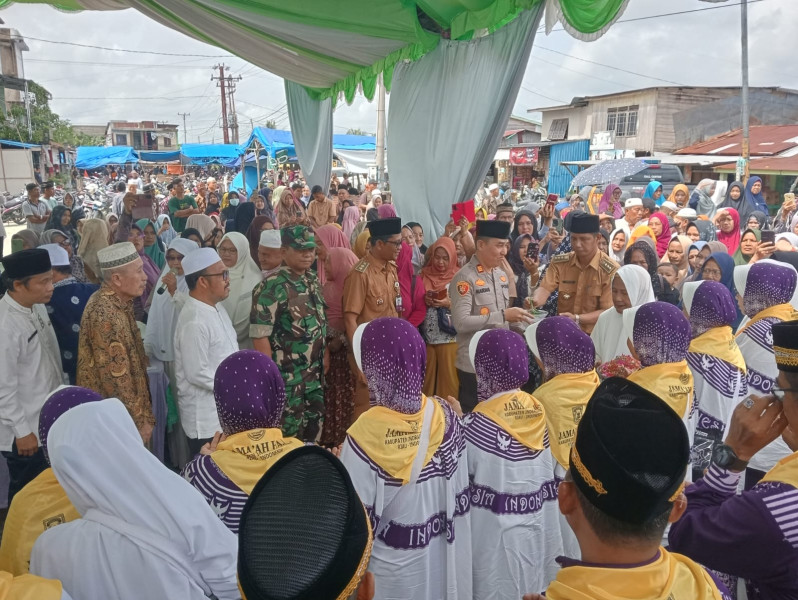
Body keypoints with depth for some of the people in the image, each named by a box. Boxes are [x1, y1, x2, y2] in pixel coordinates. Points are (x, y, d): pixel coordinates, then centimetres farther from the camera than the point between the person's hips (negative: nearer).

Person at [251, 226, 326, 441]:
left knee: (313, 430, 17)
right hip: (286, 377, -7)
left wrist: (324, 360, 13)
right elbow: (259, 335, -19)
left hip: (315, 375, 7)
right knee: (287, 434, 5)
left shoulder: (313, 281, 8)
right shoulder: (272, 287, -17)